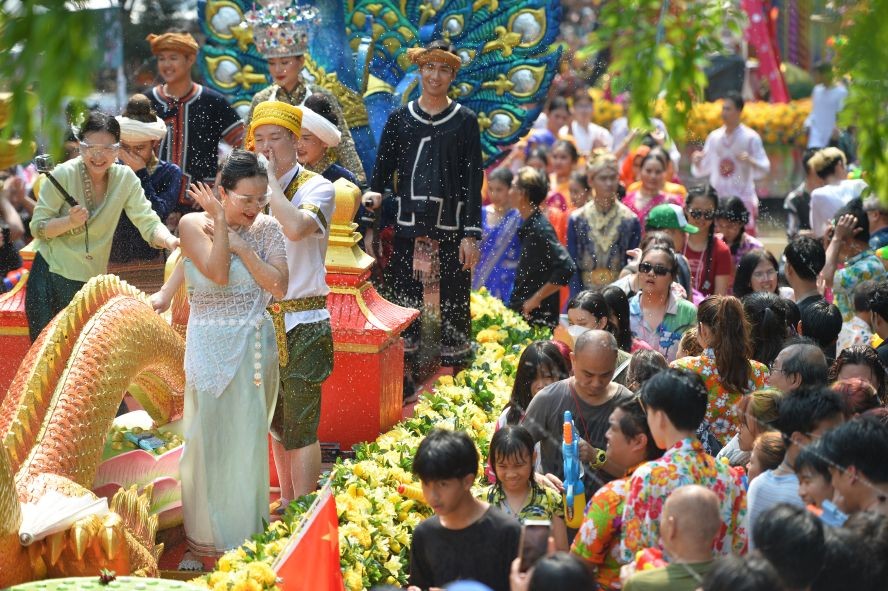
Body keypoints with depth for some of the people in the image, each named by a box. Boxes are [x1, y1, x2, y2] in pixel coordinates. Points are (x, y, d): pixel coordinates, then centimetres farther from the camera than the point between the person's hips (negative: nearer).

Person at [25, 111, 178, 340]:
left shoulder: (125, 178, -3)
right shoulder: (63, 175, -11)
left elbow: (148, 223, -9)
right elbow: (37, 228, -8)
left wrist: (171, 241, -30)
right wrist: (70, 221, -27)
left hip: (93, 280, 3)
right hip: (51, 276, -2)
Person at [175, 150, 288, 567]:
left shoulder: (267, 228, 1)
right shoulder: (193, 224, -8)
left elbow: (278, 286, -10)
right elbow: (218, 273, -22)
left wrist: (240, 244, -14)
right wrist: (219, 220, -19)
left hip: (257, 347, 3)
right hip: (214, 349, -3)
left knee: (250, 436, 13)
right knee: (213, 435, 3)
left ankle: (247, 525, 27)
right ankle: (209, 533, 15)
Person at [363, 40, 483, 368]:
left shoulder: (465, 121, 3)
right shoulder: (400, 117, 8)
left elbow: (473, 180, 0)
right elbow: (384, 165, 13)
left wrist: (471, 234, -6)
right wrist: (375, 192, -11)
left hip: (451, 225, -2)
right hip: (408, 221, 2)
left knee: (453, 297, 1)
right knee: (403, 293, 2)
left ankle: (455, 363, 12)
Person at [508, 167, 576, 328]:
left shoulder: (540, 228, -15)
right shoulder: (527, 226, 12)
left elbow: (566, 268, -25)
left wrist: (536, 299, -19)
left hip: (537, 316, -8)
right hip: (521, 312, 8)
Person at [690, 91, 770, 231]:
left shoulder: (751, 138, -4)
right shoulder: (714, 137, 8)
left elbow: (765, 168, -6)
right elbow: (702, 170, 13)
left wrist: (750, 161, -25)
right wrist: (697, 162, -8)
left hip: (743, 198, -4)